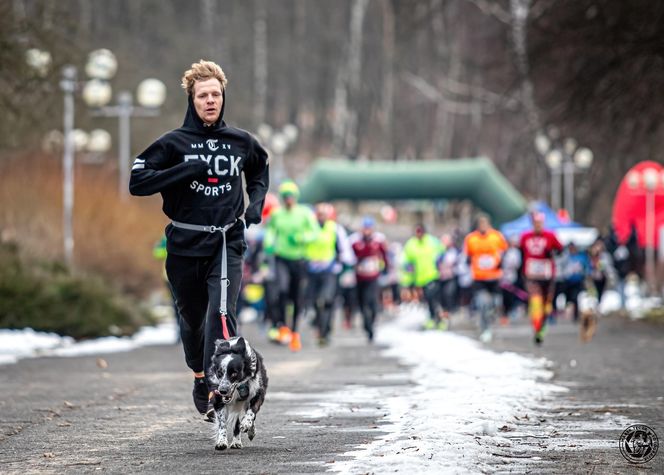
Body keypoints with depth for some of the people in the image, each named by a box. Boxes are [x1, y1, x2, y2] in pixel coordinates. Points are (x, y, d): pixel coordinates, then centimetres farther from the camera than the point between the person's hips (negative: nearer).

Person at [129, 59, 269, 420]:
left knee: (221, 314, -19)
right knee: (192, 318, 13)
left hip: (227, 245, 0)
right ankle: (199, 376, 40)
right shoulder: (174, 143, -2)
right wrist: (186, 170, -17)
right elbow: (137, 182, -9)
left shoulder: (241, 142, 6)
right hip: (185, 245, 0)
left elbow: (259, 170, 28)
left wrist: (257, 202, 9)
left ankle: (216, 390, -25)